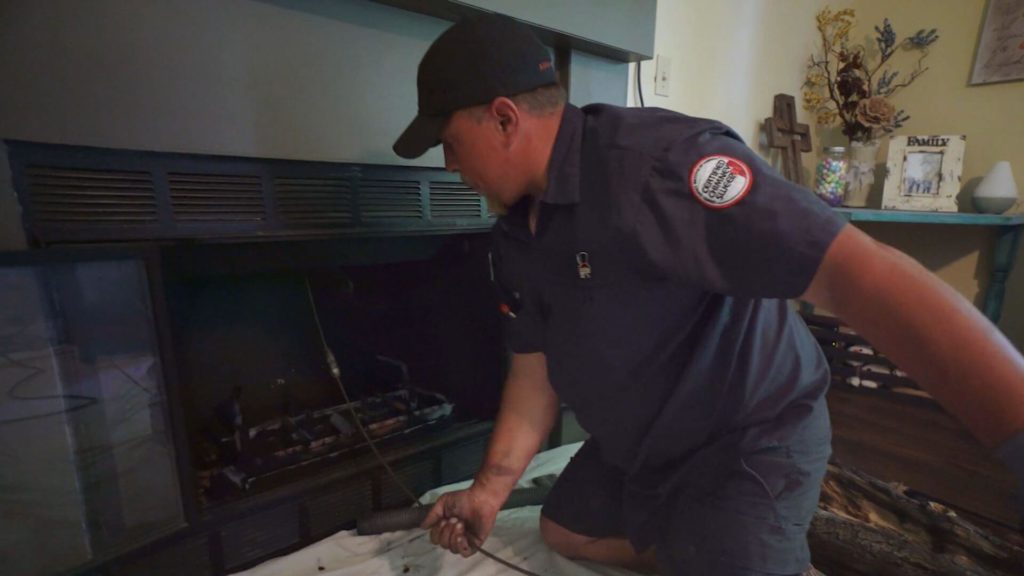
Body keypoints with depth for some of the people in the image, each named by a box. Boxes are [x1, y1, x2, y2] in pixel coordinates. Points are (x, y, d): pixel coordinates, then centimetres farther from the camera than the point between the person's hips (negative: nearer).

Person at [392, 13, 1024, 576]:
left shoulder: (655, 161, -30)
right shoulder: (516, 232, -3)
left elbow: (858, 273, -36)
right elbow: (535, 368, 2)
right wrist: (490, 489, -1)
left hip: (748, 441, -7)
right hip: (633, 447, 8)